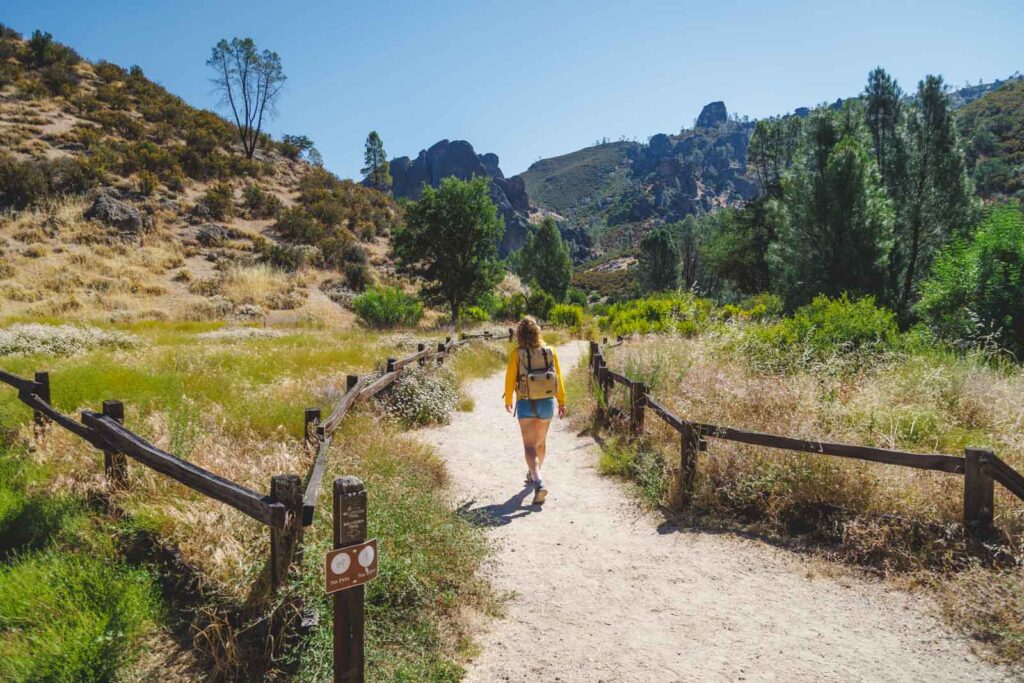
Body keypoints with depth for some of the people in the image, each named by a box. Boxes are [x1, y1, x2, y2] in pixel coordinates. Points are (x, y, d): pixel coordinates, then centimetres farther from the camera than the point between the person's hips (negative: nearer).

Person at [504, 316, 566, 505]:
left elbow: (510, 378, -5)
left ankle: (539, 483, -19)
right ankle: (534, 474, 41)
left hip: (525, 404, -3)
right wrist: (562, 402, 8)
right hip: (547, 402, 3)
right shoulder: (550, 351, -2)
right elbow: (558, 378, 0)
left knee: (529, 446, -1)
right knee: (541, 442, 22)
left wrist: (508, 400, 11)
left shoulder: (516, 353, -9)